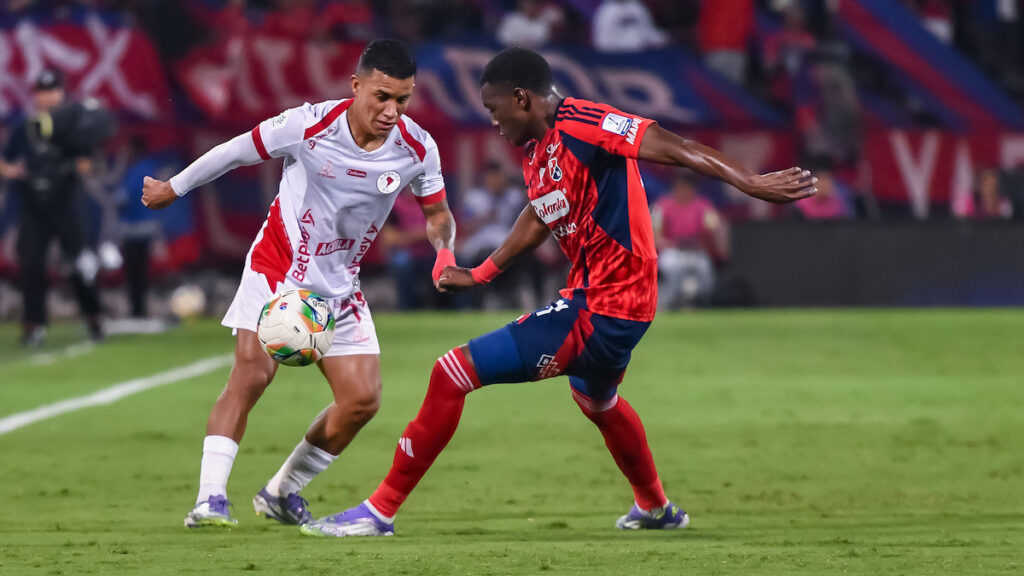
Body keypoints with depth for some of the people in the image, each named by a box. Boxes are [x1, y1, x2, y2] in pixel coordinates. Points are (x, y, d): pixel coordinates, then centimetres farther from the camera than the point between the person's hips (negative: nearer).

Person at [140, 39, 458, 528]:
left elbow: (437, 213, 6)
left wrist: (444, 251, -18)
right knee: (252, 374, -22)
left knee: (363, 399, -5)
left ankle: (282, 492, 13)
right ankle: (210, 497, -21)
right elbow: (237, 151, -5)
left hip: (339, 286, 4)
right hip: (277, 268, -4)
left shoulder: (417, 149, -11)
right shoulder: (308, 125, -20)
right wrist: (173, 188, 7)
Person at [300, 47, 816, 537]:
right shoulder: (536, 150, 10)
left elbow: (668, 148, -24)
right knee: (595, 399, 40)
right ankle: (655, 508, 61)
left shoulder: (580, 125, -19)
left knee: (452, 372, -12)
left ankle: (380, 510, -5)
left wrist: (752, 184, -30)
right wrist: (480, 275, 32)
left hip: (598, 314, -11)